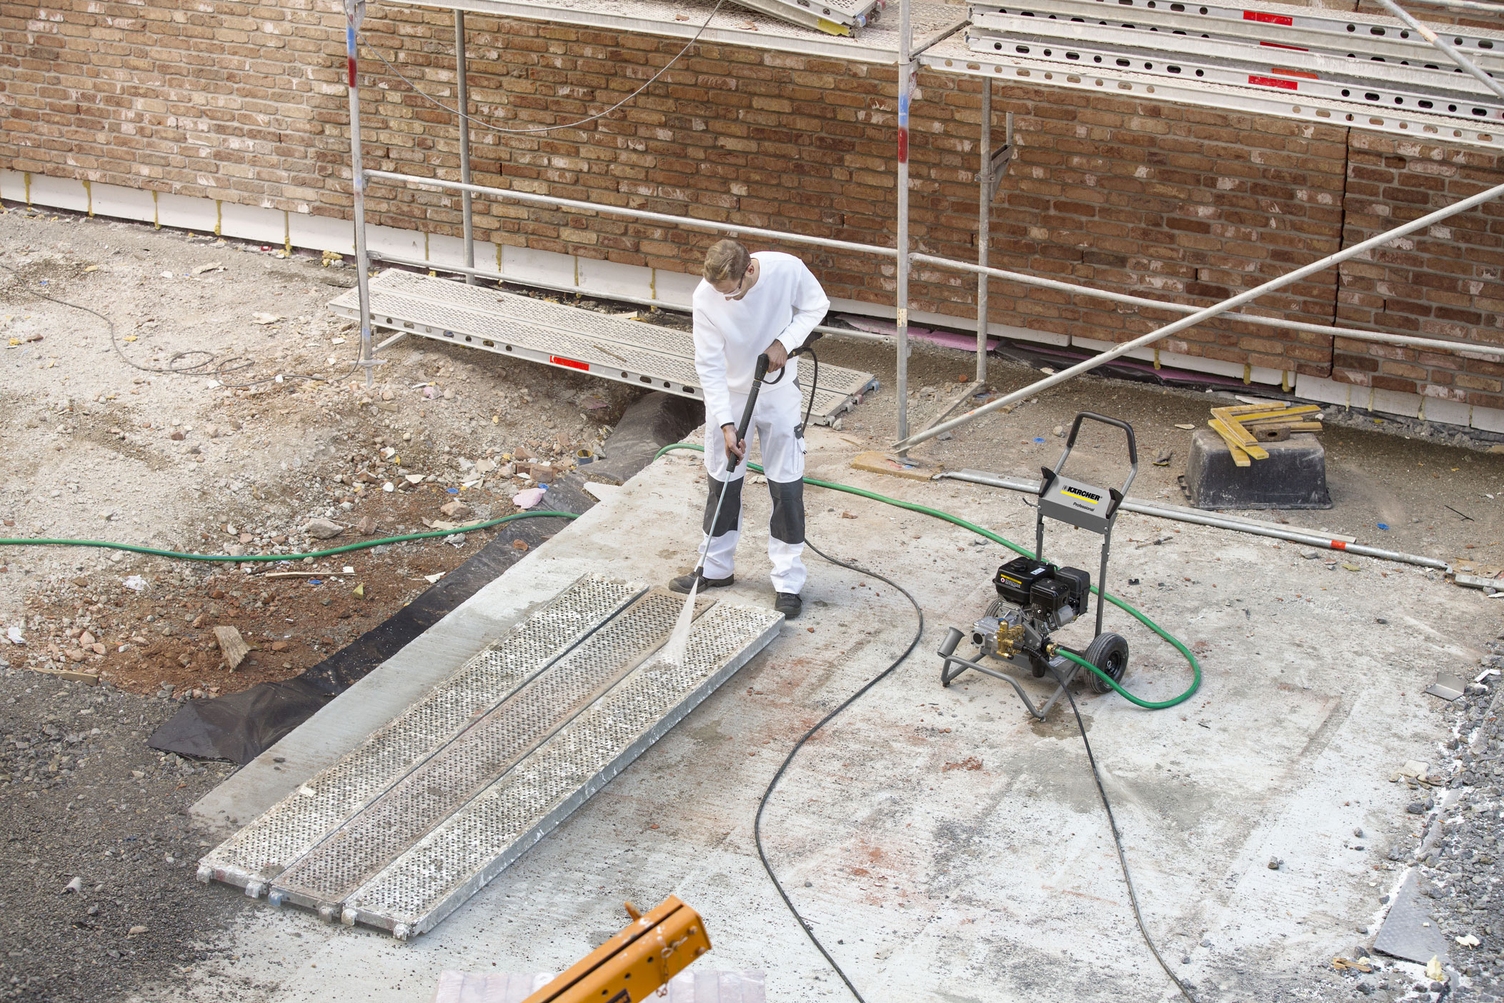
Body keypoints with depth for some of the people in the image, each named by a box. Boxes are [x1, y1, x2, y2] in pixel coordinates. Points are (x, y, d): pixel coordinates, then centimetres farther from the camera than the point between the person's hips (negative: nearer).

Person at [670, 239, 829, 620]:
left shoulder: (787, 269, -26)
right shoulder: (705, 297, -25)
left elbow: (815, 305, -5)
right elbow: (709, 365, -19)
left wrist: (785, 342, -22)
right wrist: (726, 424, -24)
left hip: (779, 391, -1)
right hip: (727, 392, 1)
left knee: (786, 485, 2)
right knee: (722, 482, 13)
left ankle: (788, 581, 12)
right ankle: (716, 567, 31)